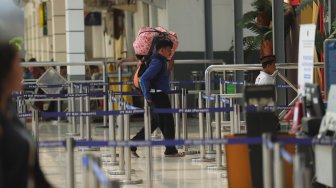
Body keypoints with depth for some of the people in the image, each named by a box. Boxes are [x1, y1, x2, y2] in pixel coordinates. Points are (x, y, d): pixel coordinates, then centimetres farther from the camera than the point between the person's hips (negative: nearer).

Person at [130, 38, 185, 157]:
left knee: (155, 122, 13)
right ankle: (170, 150, 6)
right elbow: (144, 79, -23)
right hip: (158, 97, -10)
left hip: (161, 97, 10)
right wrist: (147, 96, -19)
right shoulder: (157, 62, -15)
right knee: (167, 122, -2)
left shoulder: (161, 62, 16)